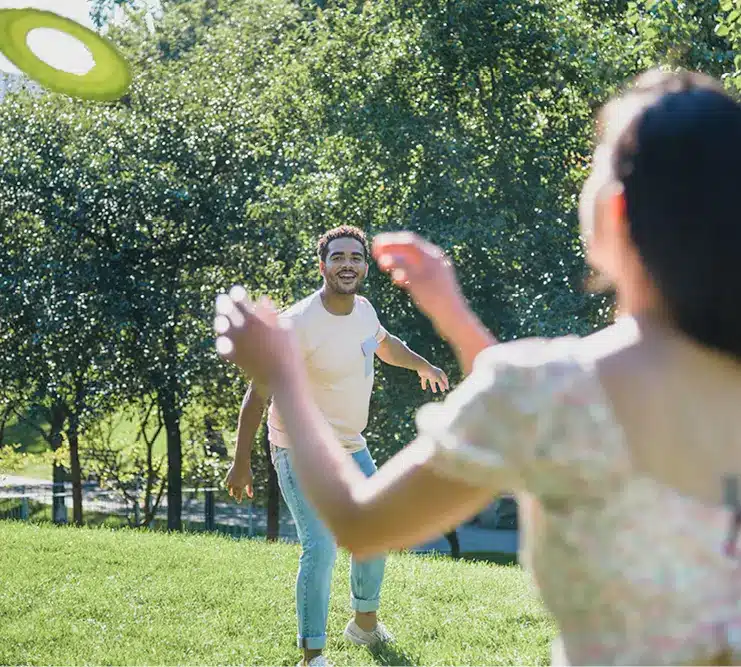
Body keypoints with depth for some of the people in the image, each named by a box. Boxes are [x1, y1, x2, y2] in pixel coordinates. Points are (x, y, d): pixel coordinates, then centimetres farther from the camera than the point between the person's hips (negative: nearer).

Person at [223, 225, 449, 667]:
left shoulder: (363, 310, -2)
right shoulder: (297, 325, -25)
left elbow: (383, 342, 25)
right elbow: (258, 391, -22)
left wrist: (422, 365, 29)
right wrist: (242, 461, -23)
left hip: (351, 447, 8)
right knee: (321, 548, -19)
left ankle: (365, 622, 42)